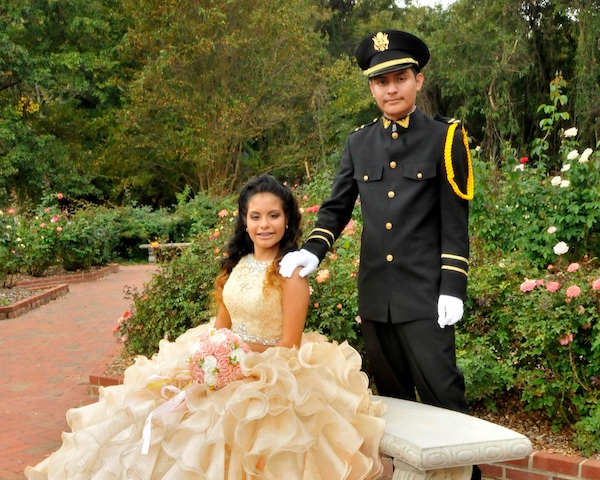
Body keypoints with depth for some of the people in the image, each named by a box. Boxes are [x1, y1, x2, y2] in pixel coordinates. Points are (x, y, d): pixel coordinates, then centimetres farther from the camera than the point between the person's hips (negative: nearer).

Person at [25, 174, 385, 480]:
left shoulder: (290, 270, -16)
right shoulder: (238, 263, 5)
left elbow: (289, 347, -15)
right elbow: (222, 325, 10)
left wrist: (250, 374, -18)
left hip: (272, 380, -7)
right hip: (226, 367, 7)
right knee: (162, 415, -3)